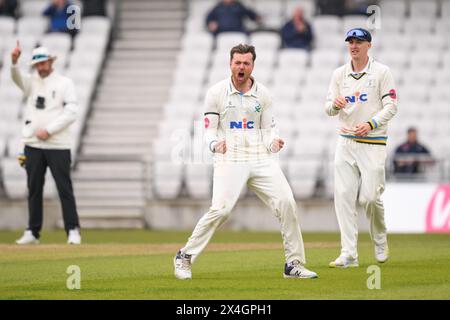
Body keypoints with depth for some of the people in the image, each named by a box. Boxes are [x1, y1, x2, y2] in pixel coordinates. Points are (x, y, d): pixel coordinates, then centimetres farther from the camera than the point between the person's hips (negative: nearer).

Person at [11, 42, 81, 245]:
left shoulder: (64, 83, 2)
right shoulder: (31, 81, 12)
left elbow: (71, 113, -7)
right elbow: (17, 78, -10)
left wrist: (48, 130, -14)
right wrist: (14, 62, -31)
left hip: (58, 146, -4)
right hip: (33, 145, 4)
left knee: (64, 188, -4)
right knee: (34, 189, 6)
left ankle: (73, 231, -2)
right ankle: (32, 232, 10)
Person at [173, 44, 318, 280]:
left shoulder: (262, 94, 10)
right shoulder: (216, 93, 1)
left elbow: (268, 129, 13)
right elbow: (209, 130, 2)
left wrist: (273, 142, -10)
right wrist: (216, 144, -20)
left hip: (260, 158, 4)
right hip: (229, 160, -4)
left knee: (286, 203, -7)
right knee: (220, 209, -20)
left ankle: (293, 264, 4)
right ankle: (185, 257, -5)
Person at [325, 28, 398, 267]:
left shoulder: (381, 72, -1)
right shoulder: (339, 74, 10)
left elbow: (391, 106, -6)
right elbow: (329, 110, 7)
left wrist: (371, 124, -20)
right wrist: (335, 104, -17)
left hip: (373, 142, -4)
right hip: (346, 142, 4)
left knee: (370, 198, -8)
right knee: (343, 196, -7)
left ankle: (380, 241, 21)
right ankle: (349, 254, -7)